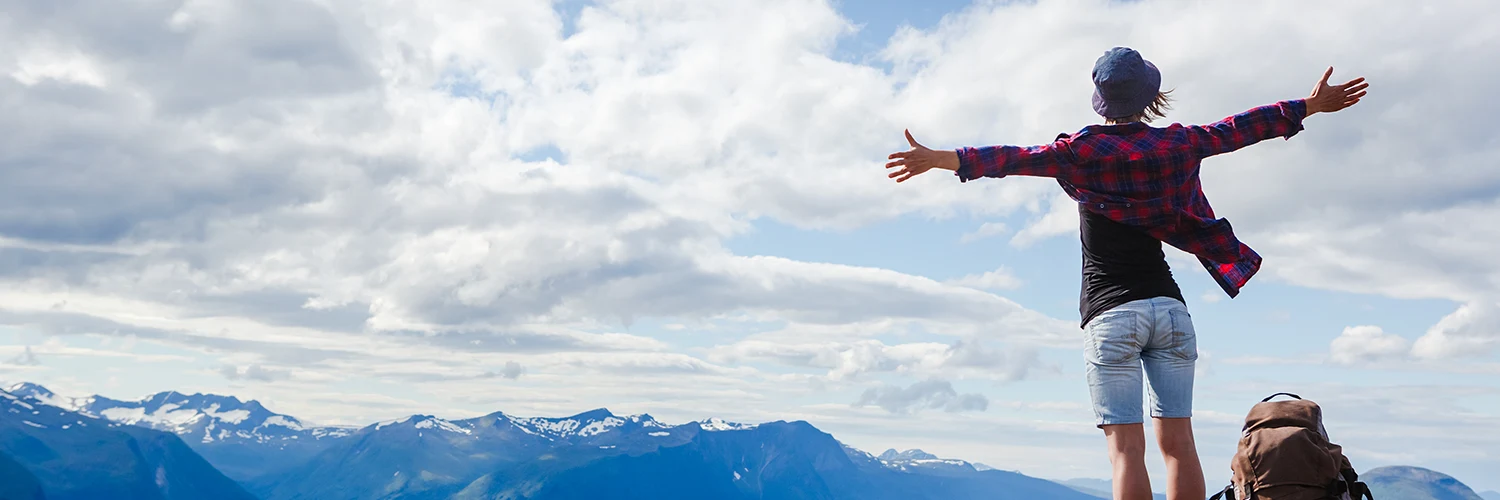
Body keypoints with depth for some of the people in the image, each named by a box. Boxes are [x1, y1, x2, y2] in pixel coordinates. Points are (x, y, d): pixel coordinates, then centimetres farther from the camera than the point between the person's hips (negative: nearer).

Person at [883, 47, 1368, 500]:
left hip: (1111, 313, -4)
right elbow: (1239, 128, 19)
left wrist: (942, 158, -22)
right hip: (1168, 307, 4)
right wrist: (1311, 105, 33)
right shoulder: (1175, 144, 8)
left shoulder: (1083, 150, -3)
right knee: (1177, 441, 6)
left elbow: (1018, 158, -16)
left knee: (1126, 447, -6)